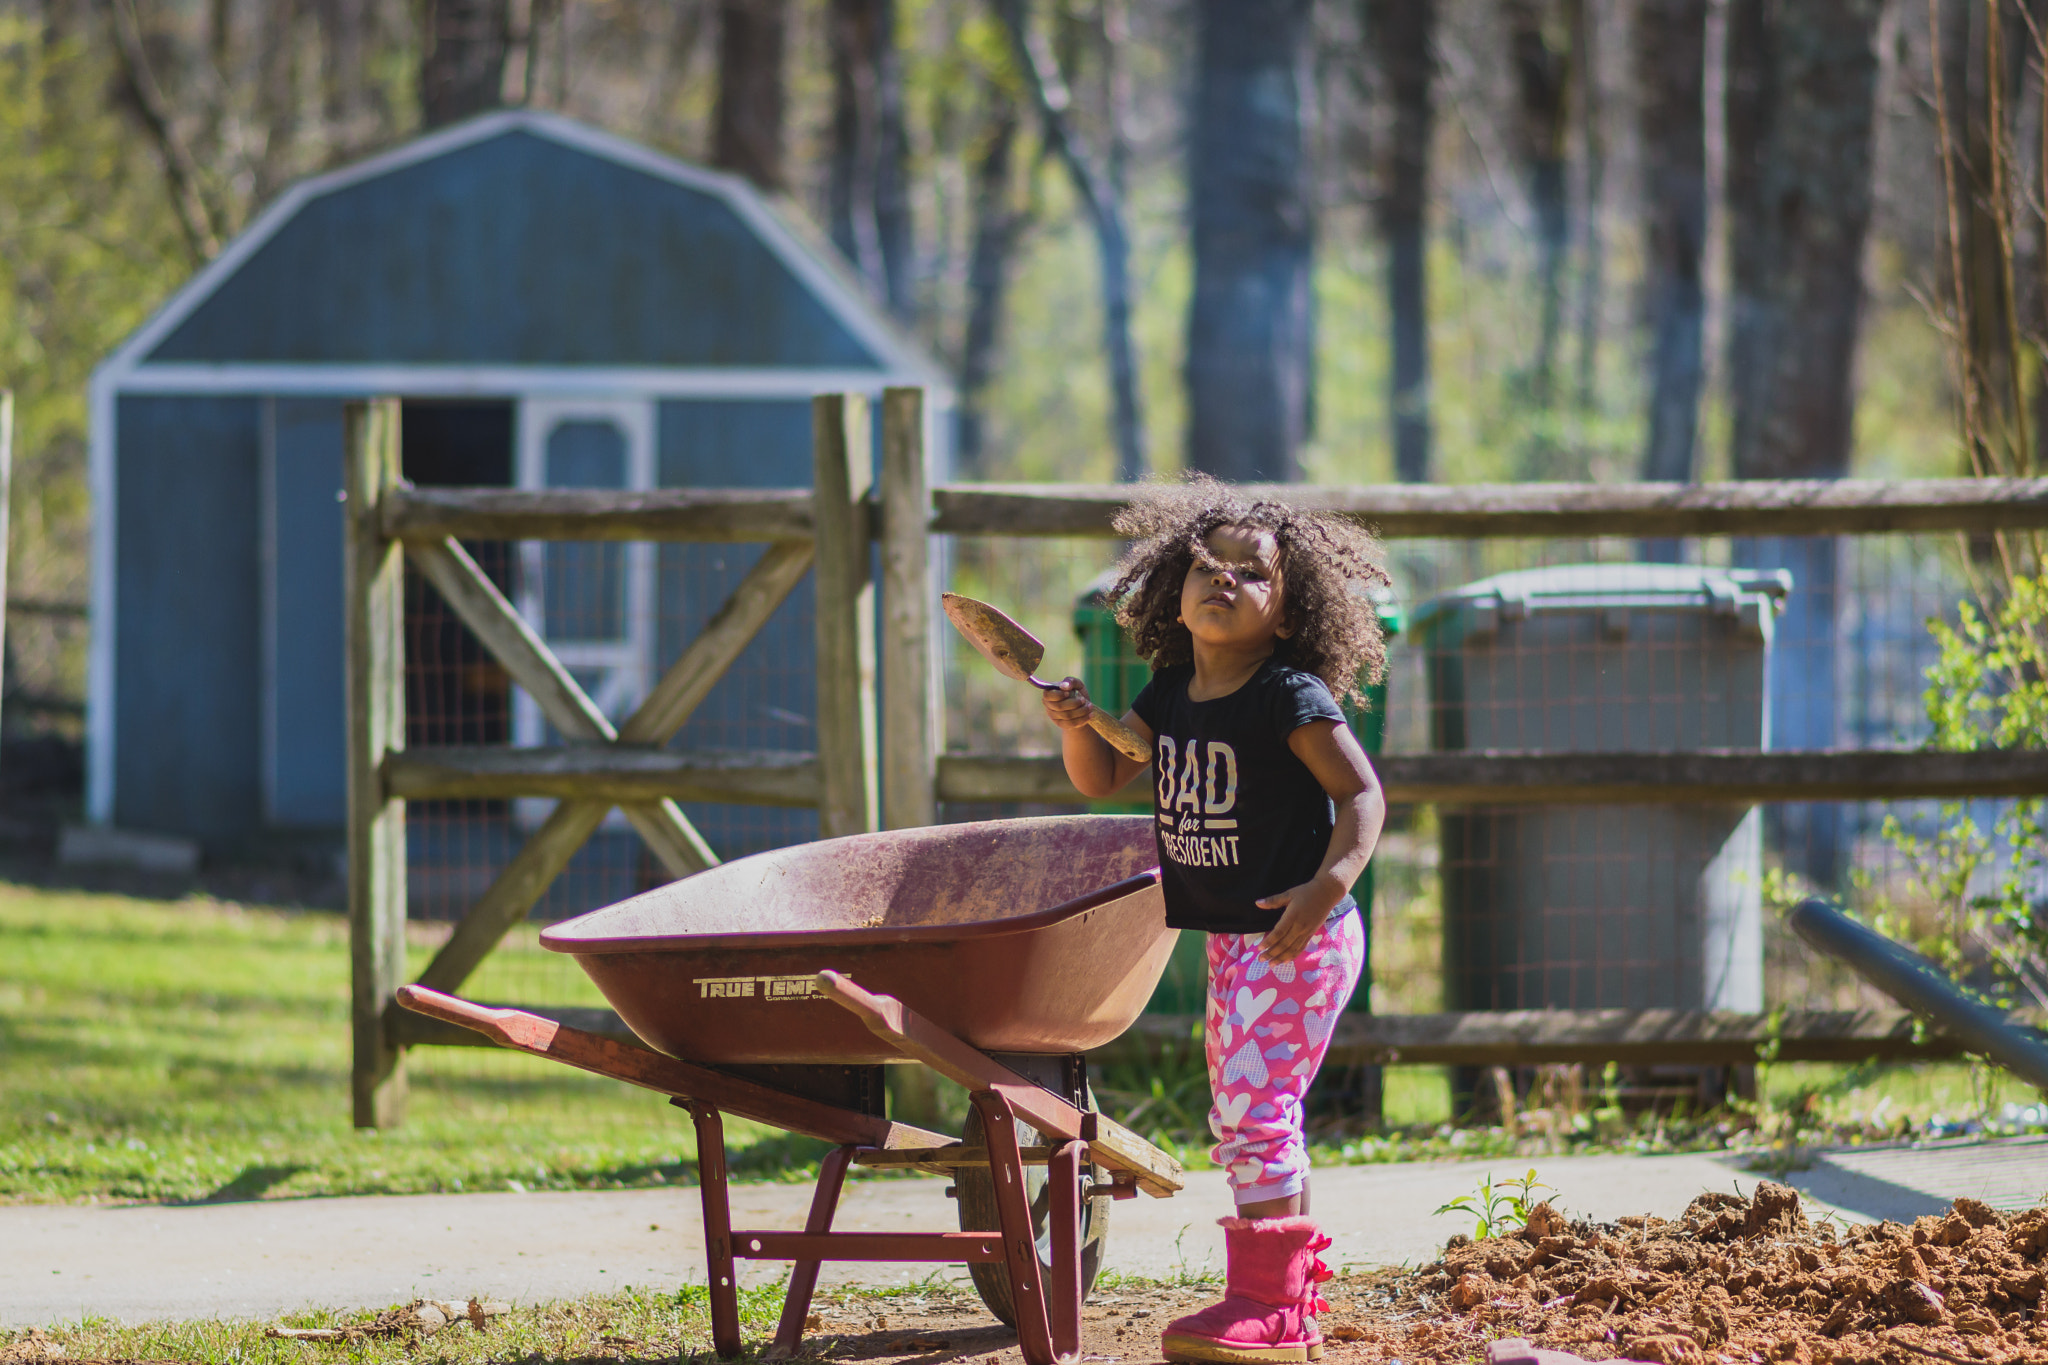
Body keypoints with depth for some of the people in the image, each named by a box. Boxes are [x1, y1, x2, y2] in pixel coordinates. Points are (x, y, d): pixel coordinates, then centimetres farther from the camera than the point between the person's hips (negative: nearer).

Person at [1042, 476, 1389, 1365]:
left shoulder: (1289, 699, -15)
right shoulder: (1170, 695, 7)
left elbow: (1362, 793, -18)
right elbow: (1102, 780, 16)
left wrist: (1329, 884, -33)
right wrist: (1076, 724, -5)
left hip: (1295, 935, -9)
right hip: (1229, 937, 9)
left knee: (1253, 1103, -13)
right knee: (1242, 1111, 14)